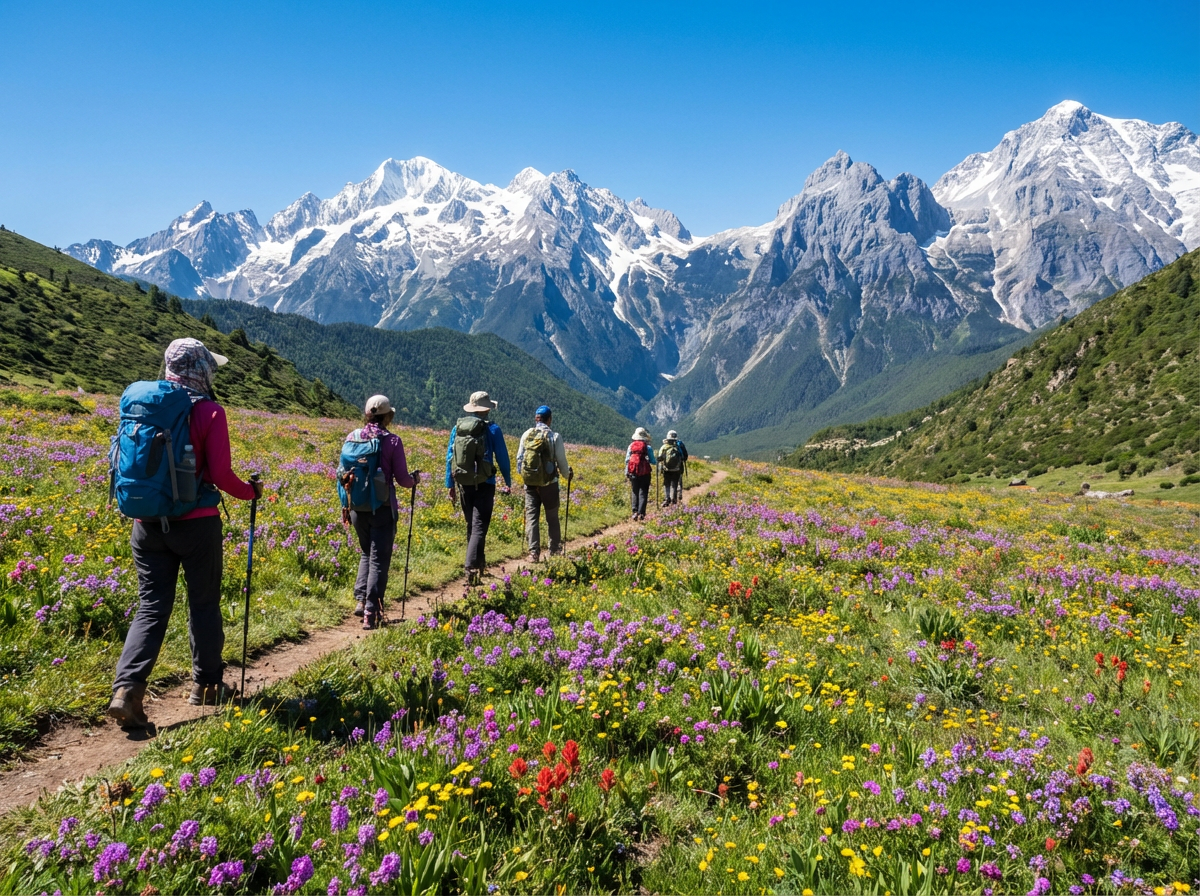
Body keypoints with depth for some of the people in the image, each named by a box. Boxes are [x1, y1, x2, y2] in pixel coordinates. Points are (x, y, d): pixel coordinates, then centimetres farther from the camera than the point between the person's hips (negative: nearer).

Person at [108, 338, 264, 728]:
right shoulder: (209, 412, -10)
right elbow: (220, 475, -12)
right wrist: (251, 491, 6)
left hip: (147, 523, 4)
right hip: (195, 522, -4)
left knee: (151, 606, 7)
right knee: (203, 603, 11)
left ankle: (126, 689, -7)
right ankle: (207, 685, 24)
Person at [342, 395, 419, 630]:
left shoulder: (352, 438, 2)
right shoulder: (392, 441, -10)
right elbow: (402, 480, -7)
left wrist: (345, 505, 18)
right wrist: (415, 479, 15)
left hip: (357, 507, 4)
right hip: (382, 508, -4)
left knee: (366, 553, 23)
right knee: (379, 558, 3)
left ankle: (360, 599, 13)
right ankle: (371, 612, 0)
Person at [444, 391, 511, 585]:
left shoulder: (457, 427, 4)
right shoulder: (492, 429, -7)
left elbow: (449, 457, 6)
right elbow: (502, 458, -3)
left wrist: (450, 484, 14)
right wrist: (508, 482, 12)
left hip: (463, 484, 5)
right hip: (484, 484, -5)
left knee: (471, 525, 19)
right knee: (479, 527, -7)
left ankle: (479, 564, 32)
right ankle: (471, 567, -21)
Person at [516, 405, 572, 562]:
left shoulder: (526, 435, 0)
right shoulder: (554, 436, -8)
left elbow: (519, 458, 8)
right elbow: (561, 461, -4)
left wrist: (521, 473, 27)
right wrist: (568, 474, 17)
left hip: (530, 483, 2)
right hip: (549, 483, -2)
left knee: (531, 516, 4)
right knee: (552, 518, 12)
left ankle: (533, 552, -2)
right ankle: (555, 550, 21)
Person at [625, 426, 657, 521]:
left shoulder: (631, 446, 2)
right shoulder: (648, 447, -6)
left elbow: (627, 460, 4)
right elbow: (652, 461, -3)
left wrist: (626, 472, 13)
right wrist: (657, 460, 19)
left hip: (633, 473, 2)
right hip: (644, 474, -2)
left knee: (634, 493, 12)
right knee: (643, 493, 3)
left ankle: (635, 511, 2)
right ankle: (641, 513, -4)